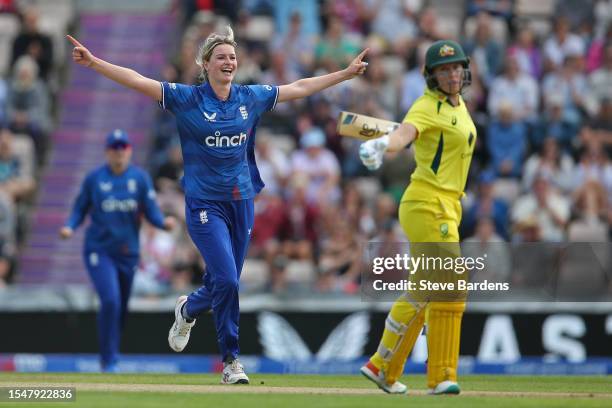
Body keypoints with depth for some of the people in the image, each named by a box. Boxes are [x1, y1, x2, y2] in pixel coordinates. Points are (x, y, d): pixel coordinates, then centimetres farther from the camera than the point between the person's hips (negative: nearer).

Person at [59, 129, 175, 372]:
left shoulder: (140, 178, 2)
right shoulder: (94, 178, 0)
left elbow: (151, 211, -1)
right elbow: (80, 208, 4)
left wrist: (164, 223, -22)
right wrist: (70, 227, -15)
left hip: (128, 252, 3)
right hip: (99, 250, -3)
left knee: (122, 307, 10)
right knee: (110, 300, -20)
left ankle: (111, 357, 29)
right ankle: (109, 361, -12)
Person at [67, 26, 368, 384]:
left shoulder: (252, 98, 6)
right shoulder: (186, 99, -5)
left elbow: (300, 88, 15)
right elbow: (137, 80, -13)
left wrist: (347, 73, 17)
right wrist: (94, 63, -23)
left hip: (242, 201, 4)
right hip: (205, 203, -4)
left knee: (224, 285, 8)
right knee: (226, 280, -15)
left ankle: (188, 309, 42)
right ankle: (231, 359, 3)